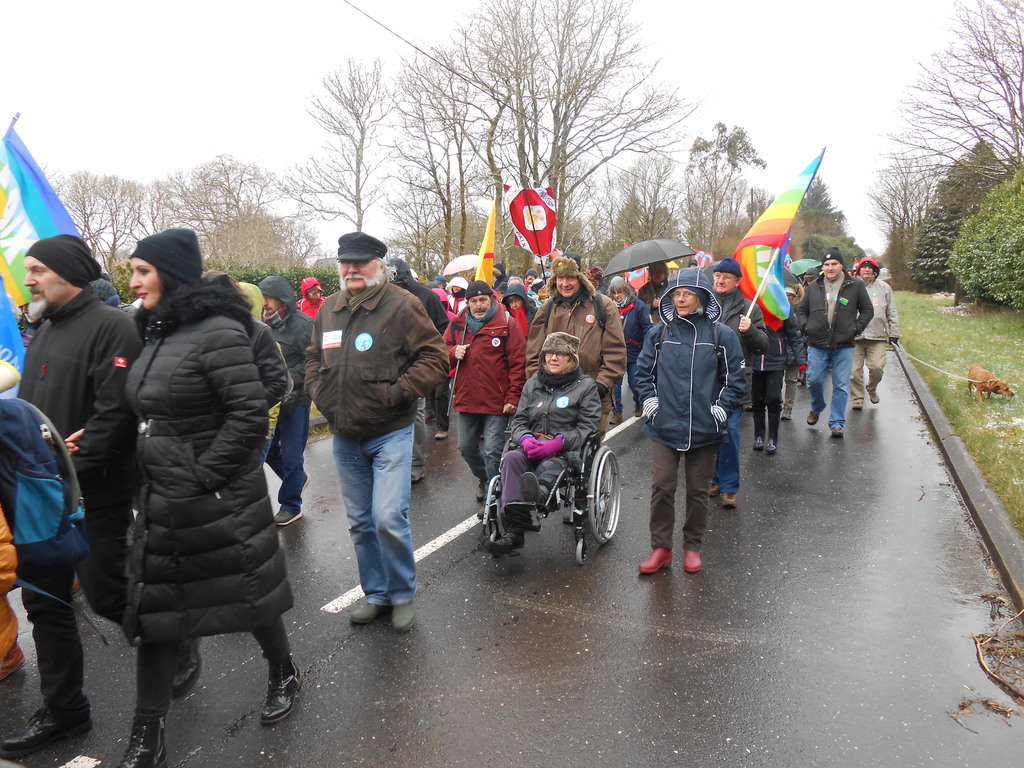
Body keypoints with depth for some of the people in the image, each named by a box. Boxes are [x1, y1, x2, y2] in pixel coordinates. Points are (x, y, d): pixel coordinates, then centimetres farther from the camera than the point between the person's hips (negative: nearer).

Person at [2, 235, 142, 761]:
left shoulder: (110, 327, -14)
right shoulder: (44, 332, 14)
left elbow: (115, 412, -21)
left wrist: (73, 472, -20)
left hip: (94, 496, -8)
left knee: (105, 594, 0)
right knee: (45, 602, 13)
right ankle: (63, 711, 28)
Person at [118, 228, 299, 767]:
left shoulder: (217, 331, -16)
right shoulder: (158, 333, 10)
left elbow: (249, 414, -21)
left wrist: (202, 476, -19)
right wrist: (149, 479, 12)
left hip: (218, 499, -8)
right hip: (161, 499, 8)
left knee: (246, 591, 10)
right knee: (152, 607, 11)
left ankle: (284, 674, 37)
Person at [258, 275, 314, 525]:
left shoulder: (302, 325, -12)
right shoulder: (265, 325, 8)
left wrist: (289, 379, -22)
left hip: (295, 400, -7)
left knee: (291, 455, 4)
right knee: (268, 449, 15)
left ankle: (290, 506, 20)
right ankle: (298, 478, 41)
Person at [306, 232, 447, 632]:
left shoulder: (402, 305, -9)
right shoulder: (328, 309, 10)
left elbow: (435, 356, -10)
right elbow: (314, 356, 24)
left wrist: (401, 391, -18)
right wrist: (318, 390, 7)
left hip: (390, 433, -6)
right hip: (344, 437, 6)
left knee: (389, 518, -11)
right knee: (359, 521, 14)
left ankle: (403, 594, 13)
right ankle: (375, 593, 31)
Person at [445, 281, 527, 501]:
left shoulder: (507, 324, -5)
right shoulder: (457, 324, 8)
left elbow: (518, 364, -7)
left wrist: (513, 397, -13)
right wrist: (453, 352, -6)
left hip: (496, 401, -5)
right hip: (466, 399, 5)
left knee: (493, 451, -6)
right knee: (466, 448, 17)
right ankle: (483, 479, 43)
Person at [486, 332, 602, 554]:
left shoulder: (586, 386, 11)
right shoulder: (533, 384, 24)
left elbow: (587, 427, 1)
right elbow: (518, 420, 19)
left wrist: (557, 443, -15)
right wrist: (525, 438, -6)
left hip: (566, 451, -3)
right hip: (531, 448, 3)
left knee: (549, 467, -37)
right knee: (511, 458, -31)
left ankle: (538, 494, -74)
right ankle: (514, 530, -45)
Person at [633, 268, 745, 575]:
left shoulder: (722, 335, 0)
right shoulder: (659, 332, 6)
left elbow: (735, 378, 4)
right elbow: (644, 371, 13)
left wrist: (721, 408, -6)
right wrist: (649, 401, 1)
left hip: (704, 429, -1)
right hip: (664, 426, 1)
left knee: (698, 490, 10)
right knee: (661, 487, -1)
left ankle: (693, 547, 26)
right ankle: (661, 547, 13)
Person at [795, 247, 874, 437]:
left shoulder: (855, 286, 2)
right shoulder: (813, 286, 7)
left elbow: (867, 310, 10)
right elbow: (801, 310, 17)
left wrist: (856, 329, -2)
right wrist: (805, 327, 1)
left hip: (844, 346, -1)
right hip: (817, 345, 1)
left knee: (841, 386, 2)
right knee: (814, 381, 5)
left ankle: (837, 422, 12)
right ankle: (817, 408, 34)